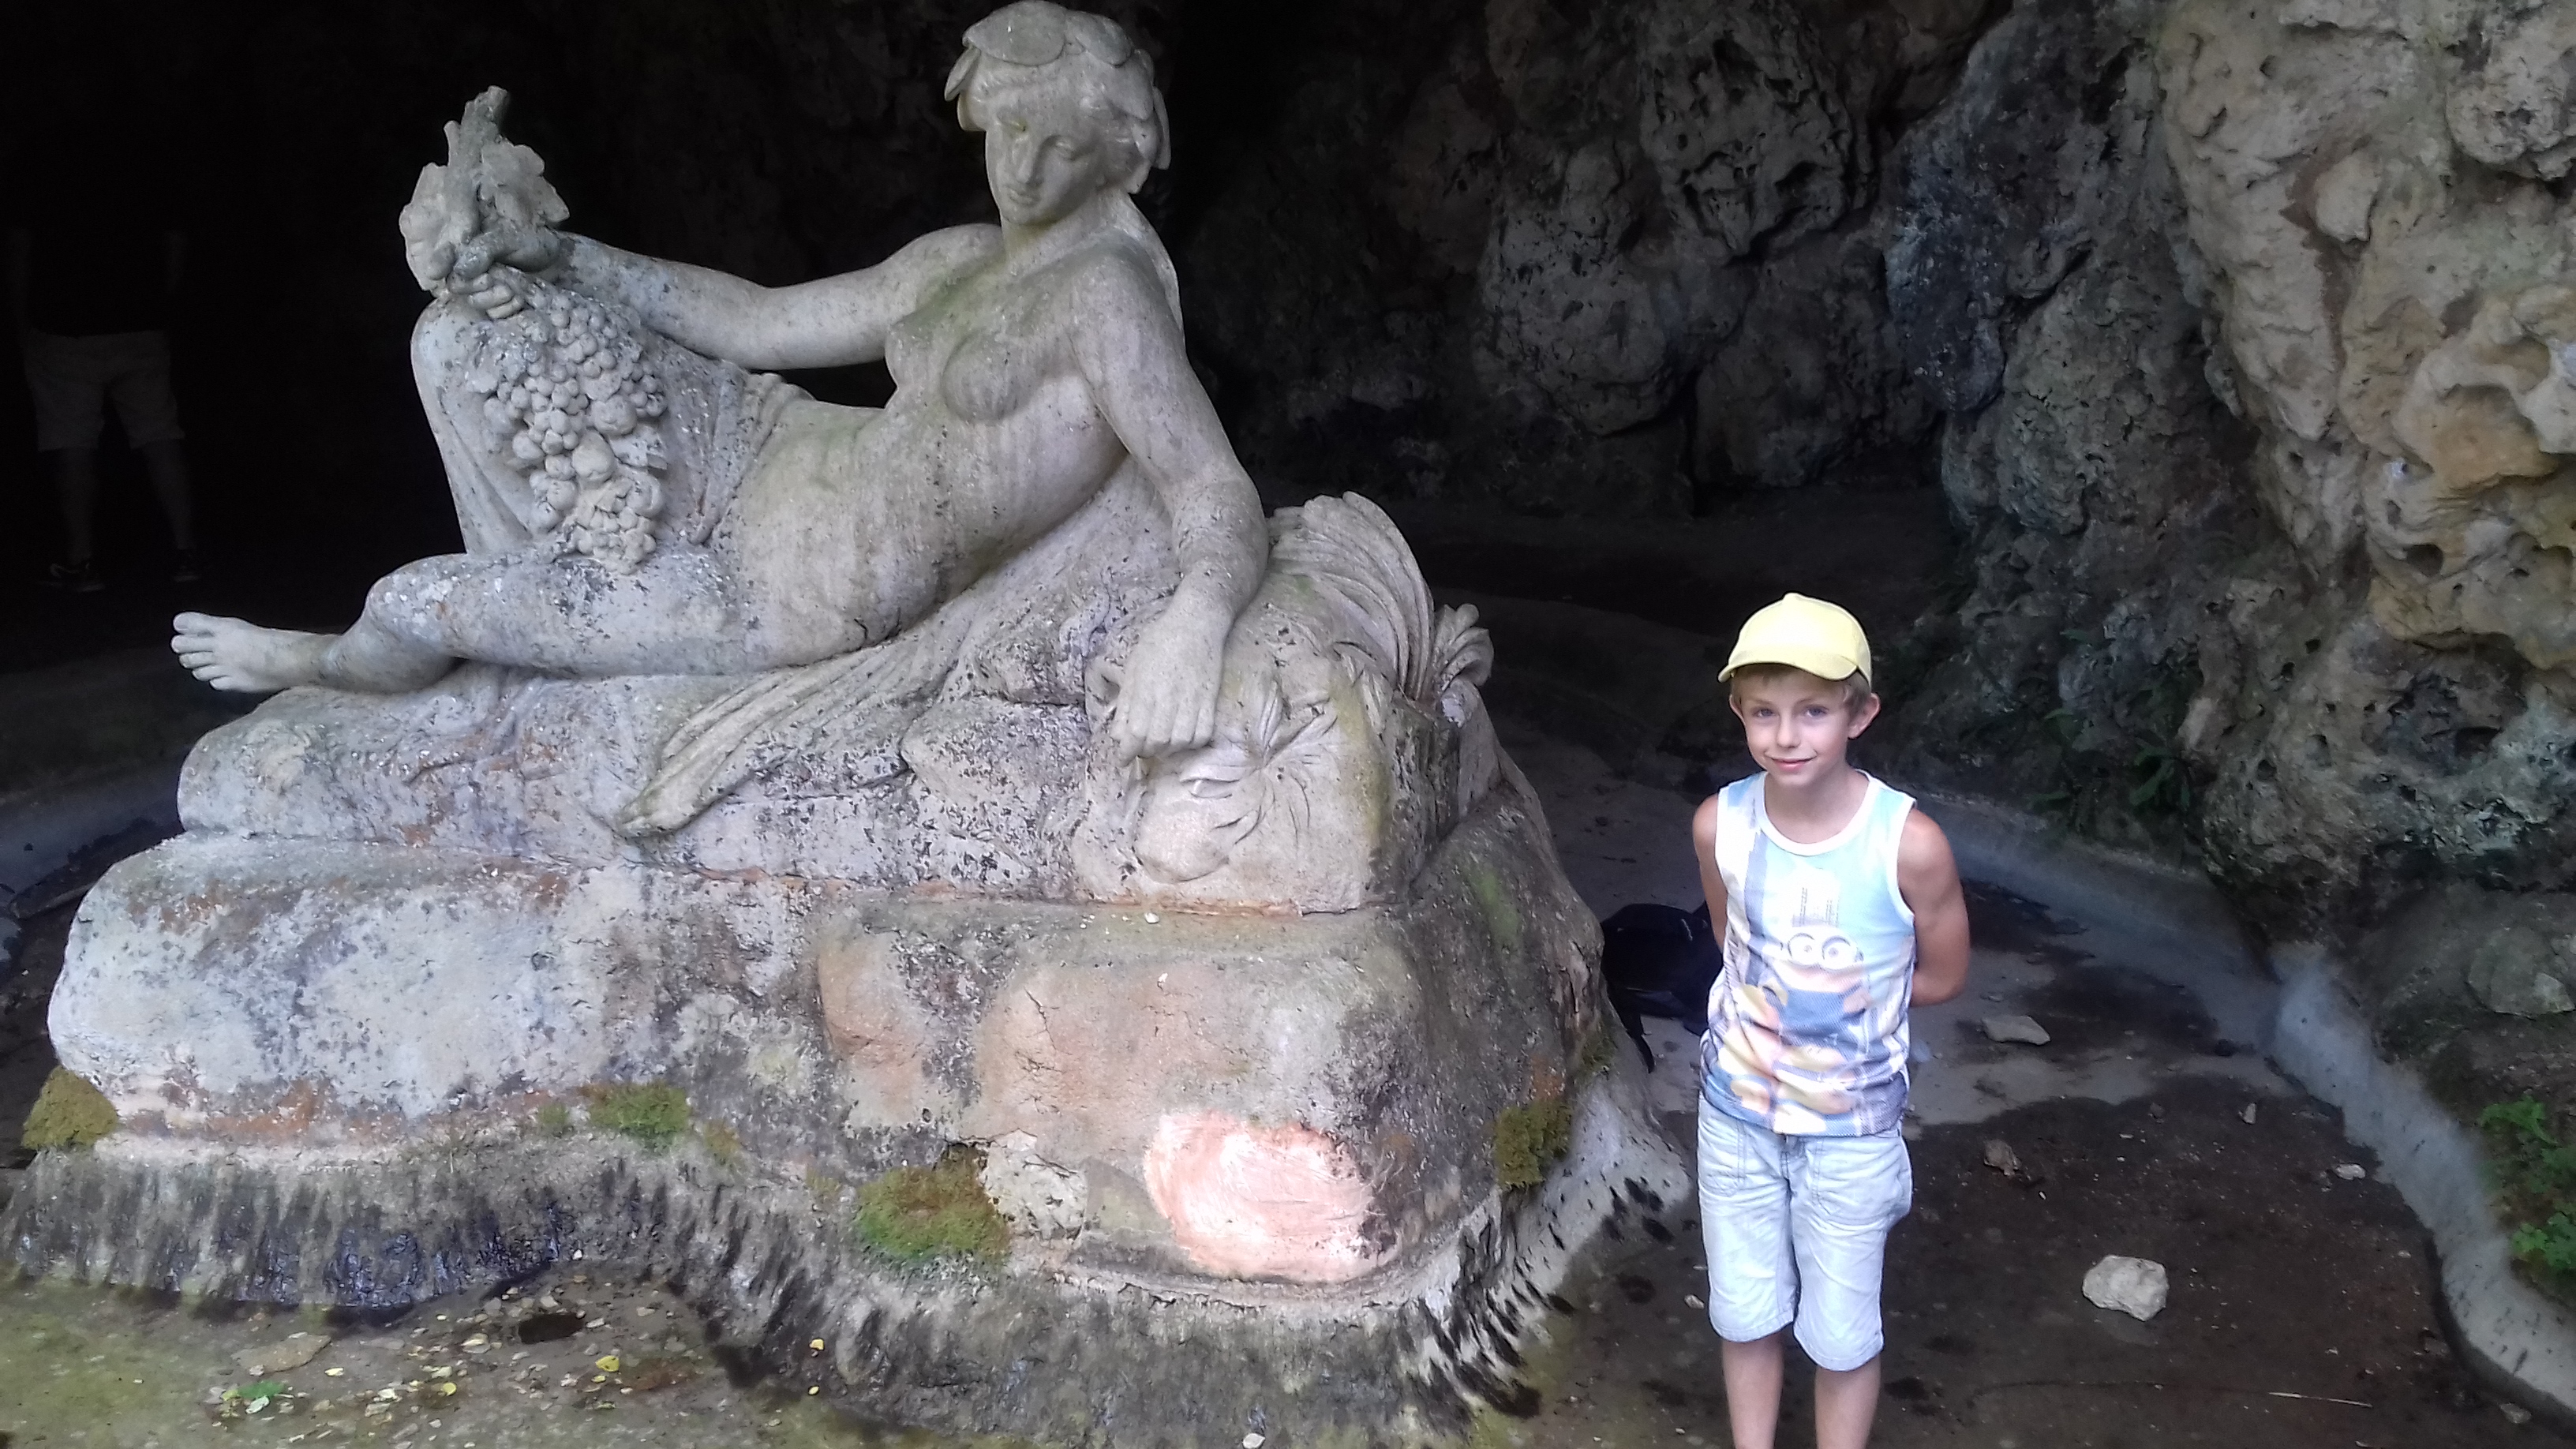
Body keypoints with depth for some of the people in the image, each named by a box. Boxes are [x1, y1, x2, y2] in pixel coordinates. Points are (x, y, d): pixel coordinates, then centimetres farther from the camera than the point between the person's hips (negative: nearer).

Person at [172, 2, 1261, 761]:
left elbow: (1222, 497, -32)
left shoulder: (1107, 286, -22)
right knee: (459, 335, 11)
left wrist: (1195, 620, -55)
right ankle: (532, 608, 20)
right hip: (784, 459, 8)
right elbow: (759, 321, 15)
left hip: (802, 593, -8)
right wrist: (562, 257, 7)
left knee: (412, 599, 2)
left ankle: (325, 666, 43)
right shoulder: (961, 260, 5)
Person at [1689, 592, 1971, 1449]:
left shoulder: (1908, 843, -25)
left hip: (1851, 1130, -2)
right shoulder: (1720, 824, -15)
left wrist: (1843, 996, -9)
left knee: (1840, 1334, 16)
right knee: (1743, 1315, 20)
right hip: (1736, 1112, 3)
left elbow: (1942, 977, -8)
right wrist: (1768, 1000, -8)